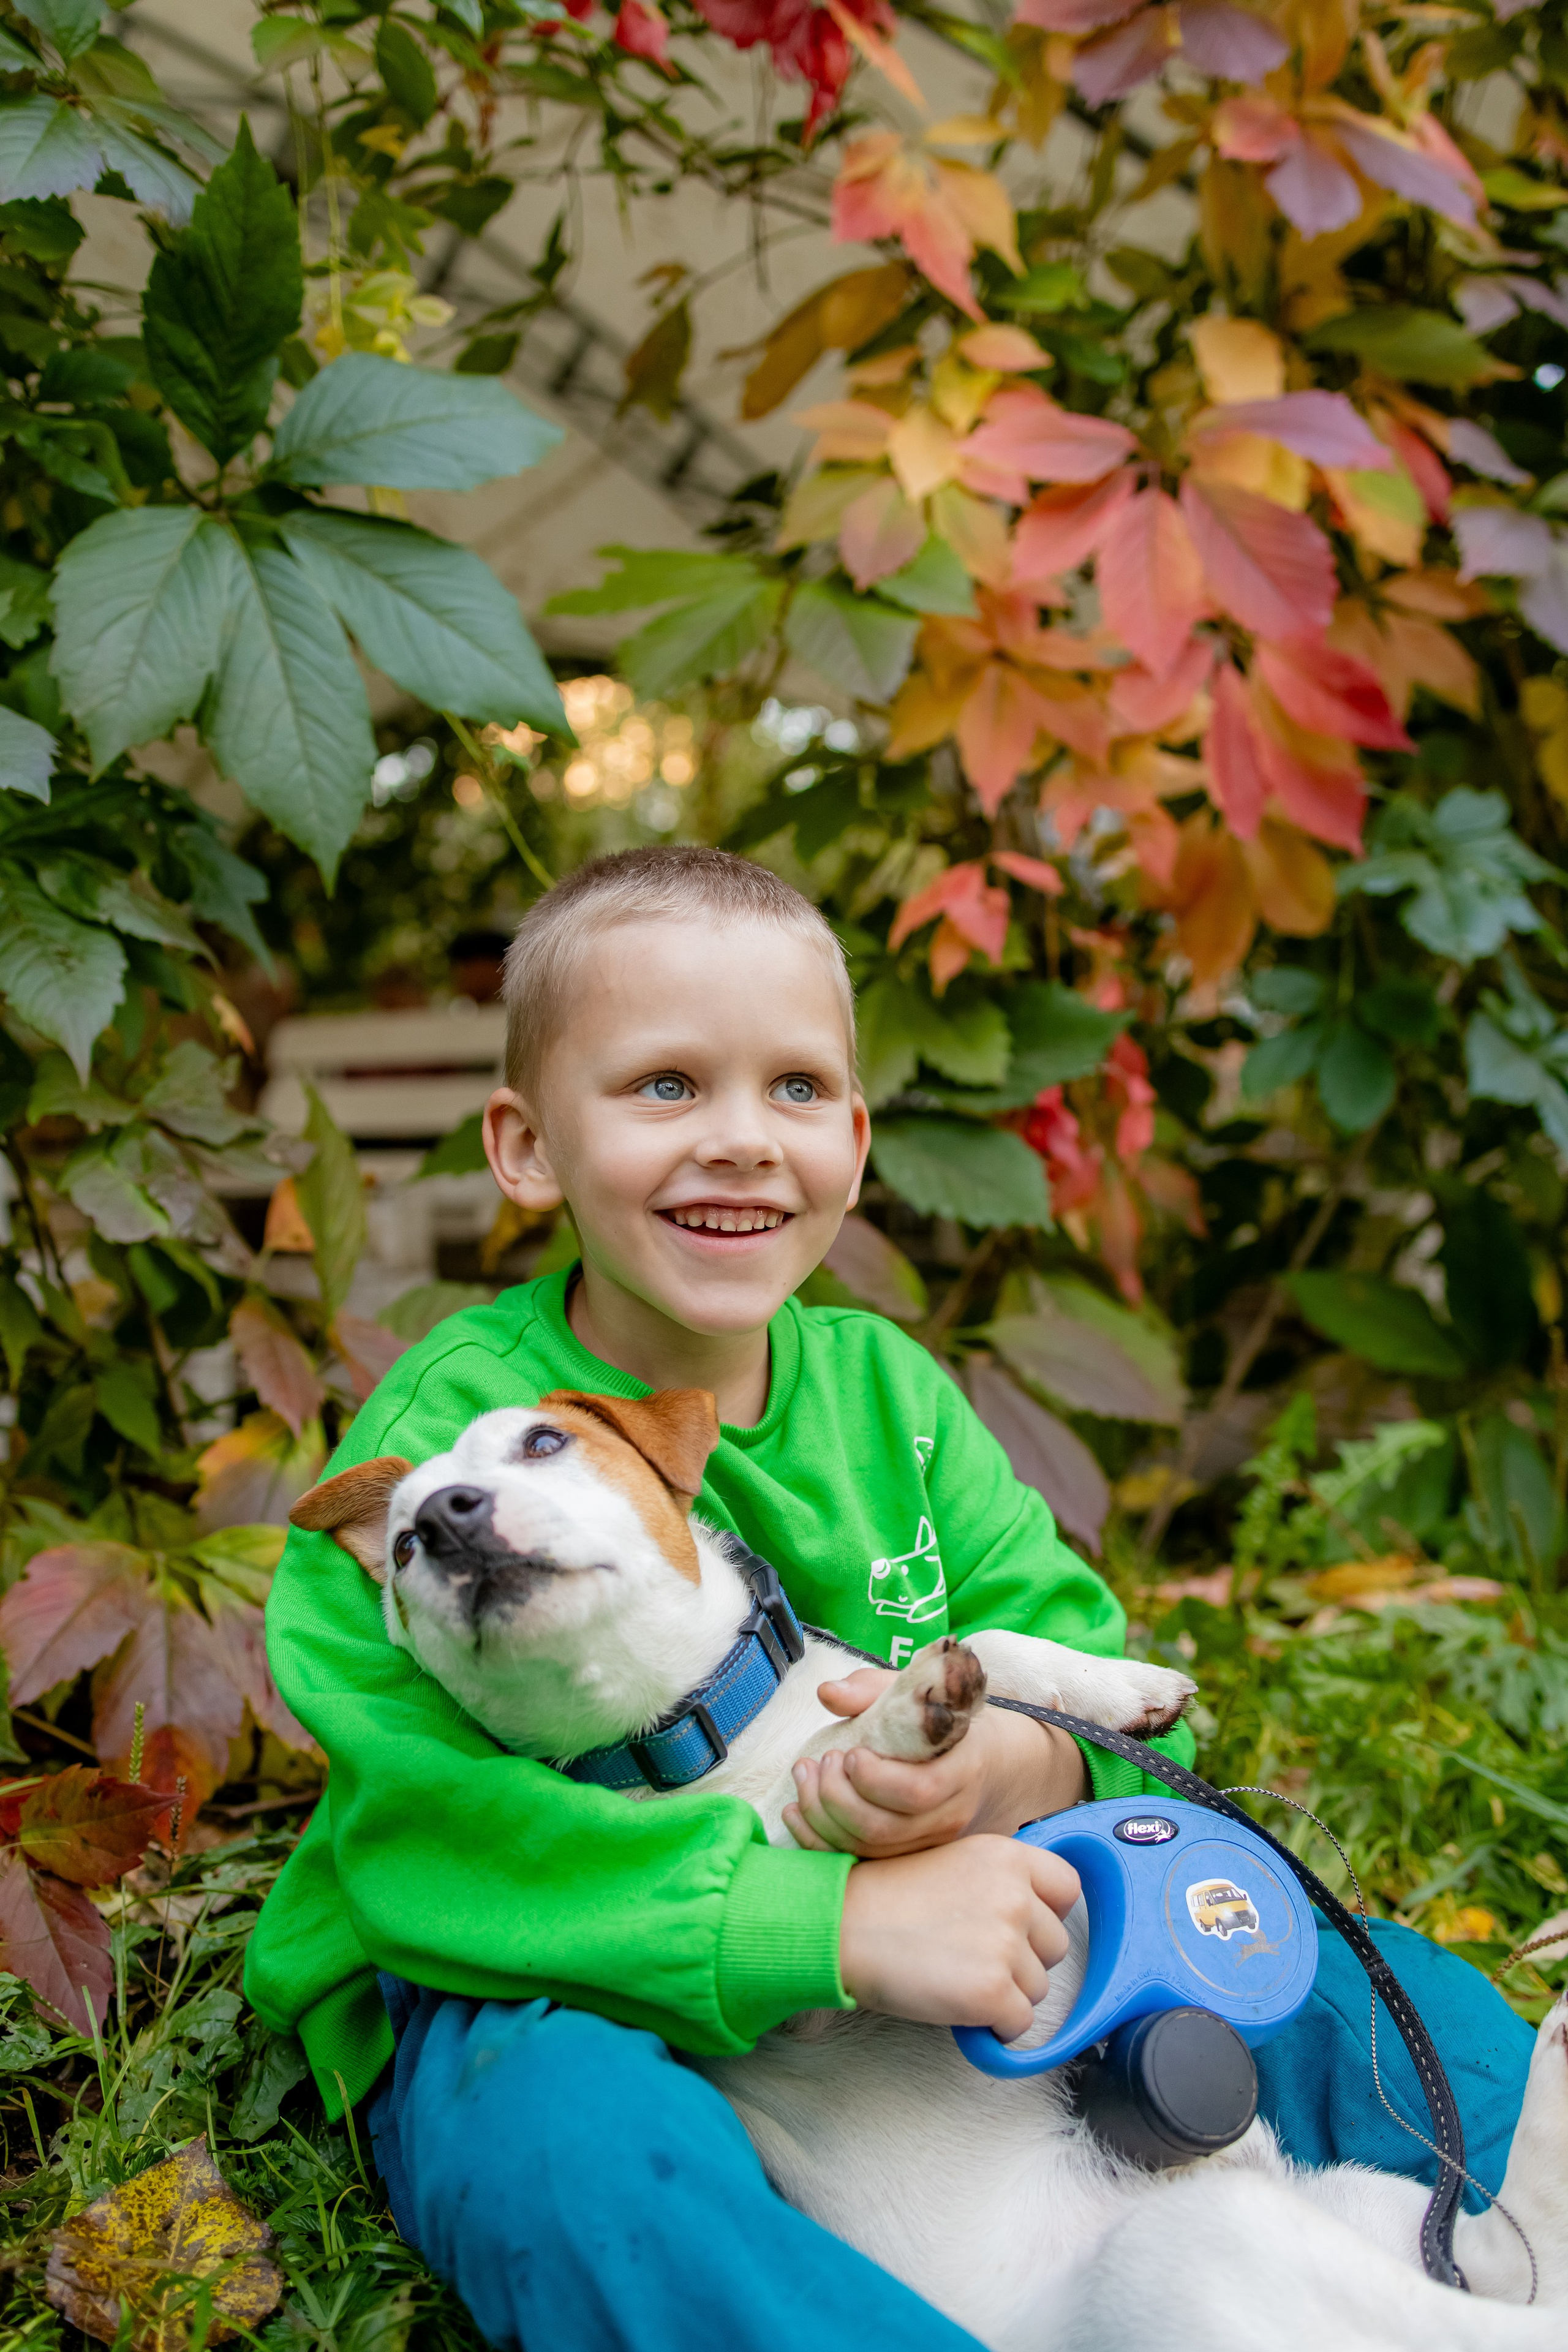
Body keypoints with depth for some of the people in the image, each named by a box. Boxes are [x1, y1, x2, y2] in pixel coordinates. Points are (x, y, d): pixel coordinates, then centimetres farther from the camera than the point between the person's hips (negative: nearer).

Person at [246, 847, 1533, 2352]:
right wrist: (838, 1924, -35)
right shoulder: (455, 1425, -16)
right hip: (529, 1998, -4)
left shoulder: (887, 1393, 2)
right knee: (576, 2145, -40)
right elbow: (423, 1830, -28)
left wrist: (1010, 1764, -28)